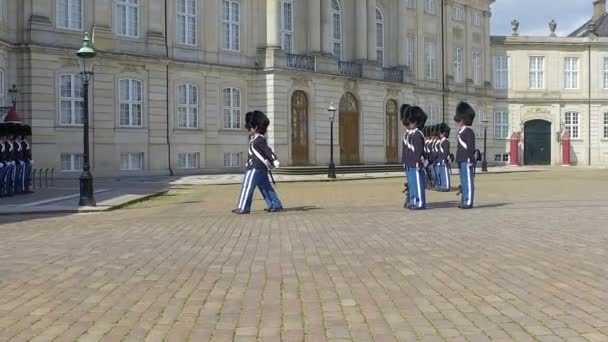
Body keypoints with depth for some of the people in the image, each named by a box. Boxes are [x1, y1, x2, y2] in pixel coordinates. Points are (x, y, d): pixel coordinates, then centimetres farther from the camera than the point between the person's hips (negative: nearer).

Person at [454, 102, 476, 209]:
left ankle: (469, 202, -4)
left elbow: (471, 147, -16)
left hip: (467, 161, -10)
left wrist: (469, 159, -20)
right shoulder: (461, 132, 18)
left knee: (468, 181, -6)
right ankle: (464, 201, 16)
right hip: (462, 161, 10)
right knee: (463, 182, 11)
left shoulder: (469, 131, -11)